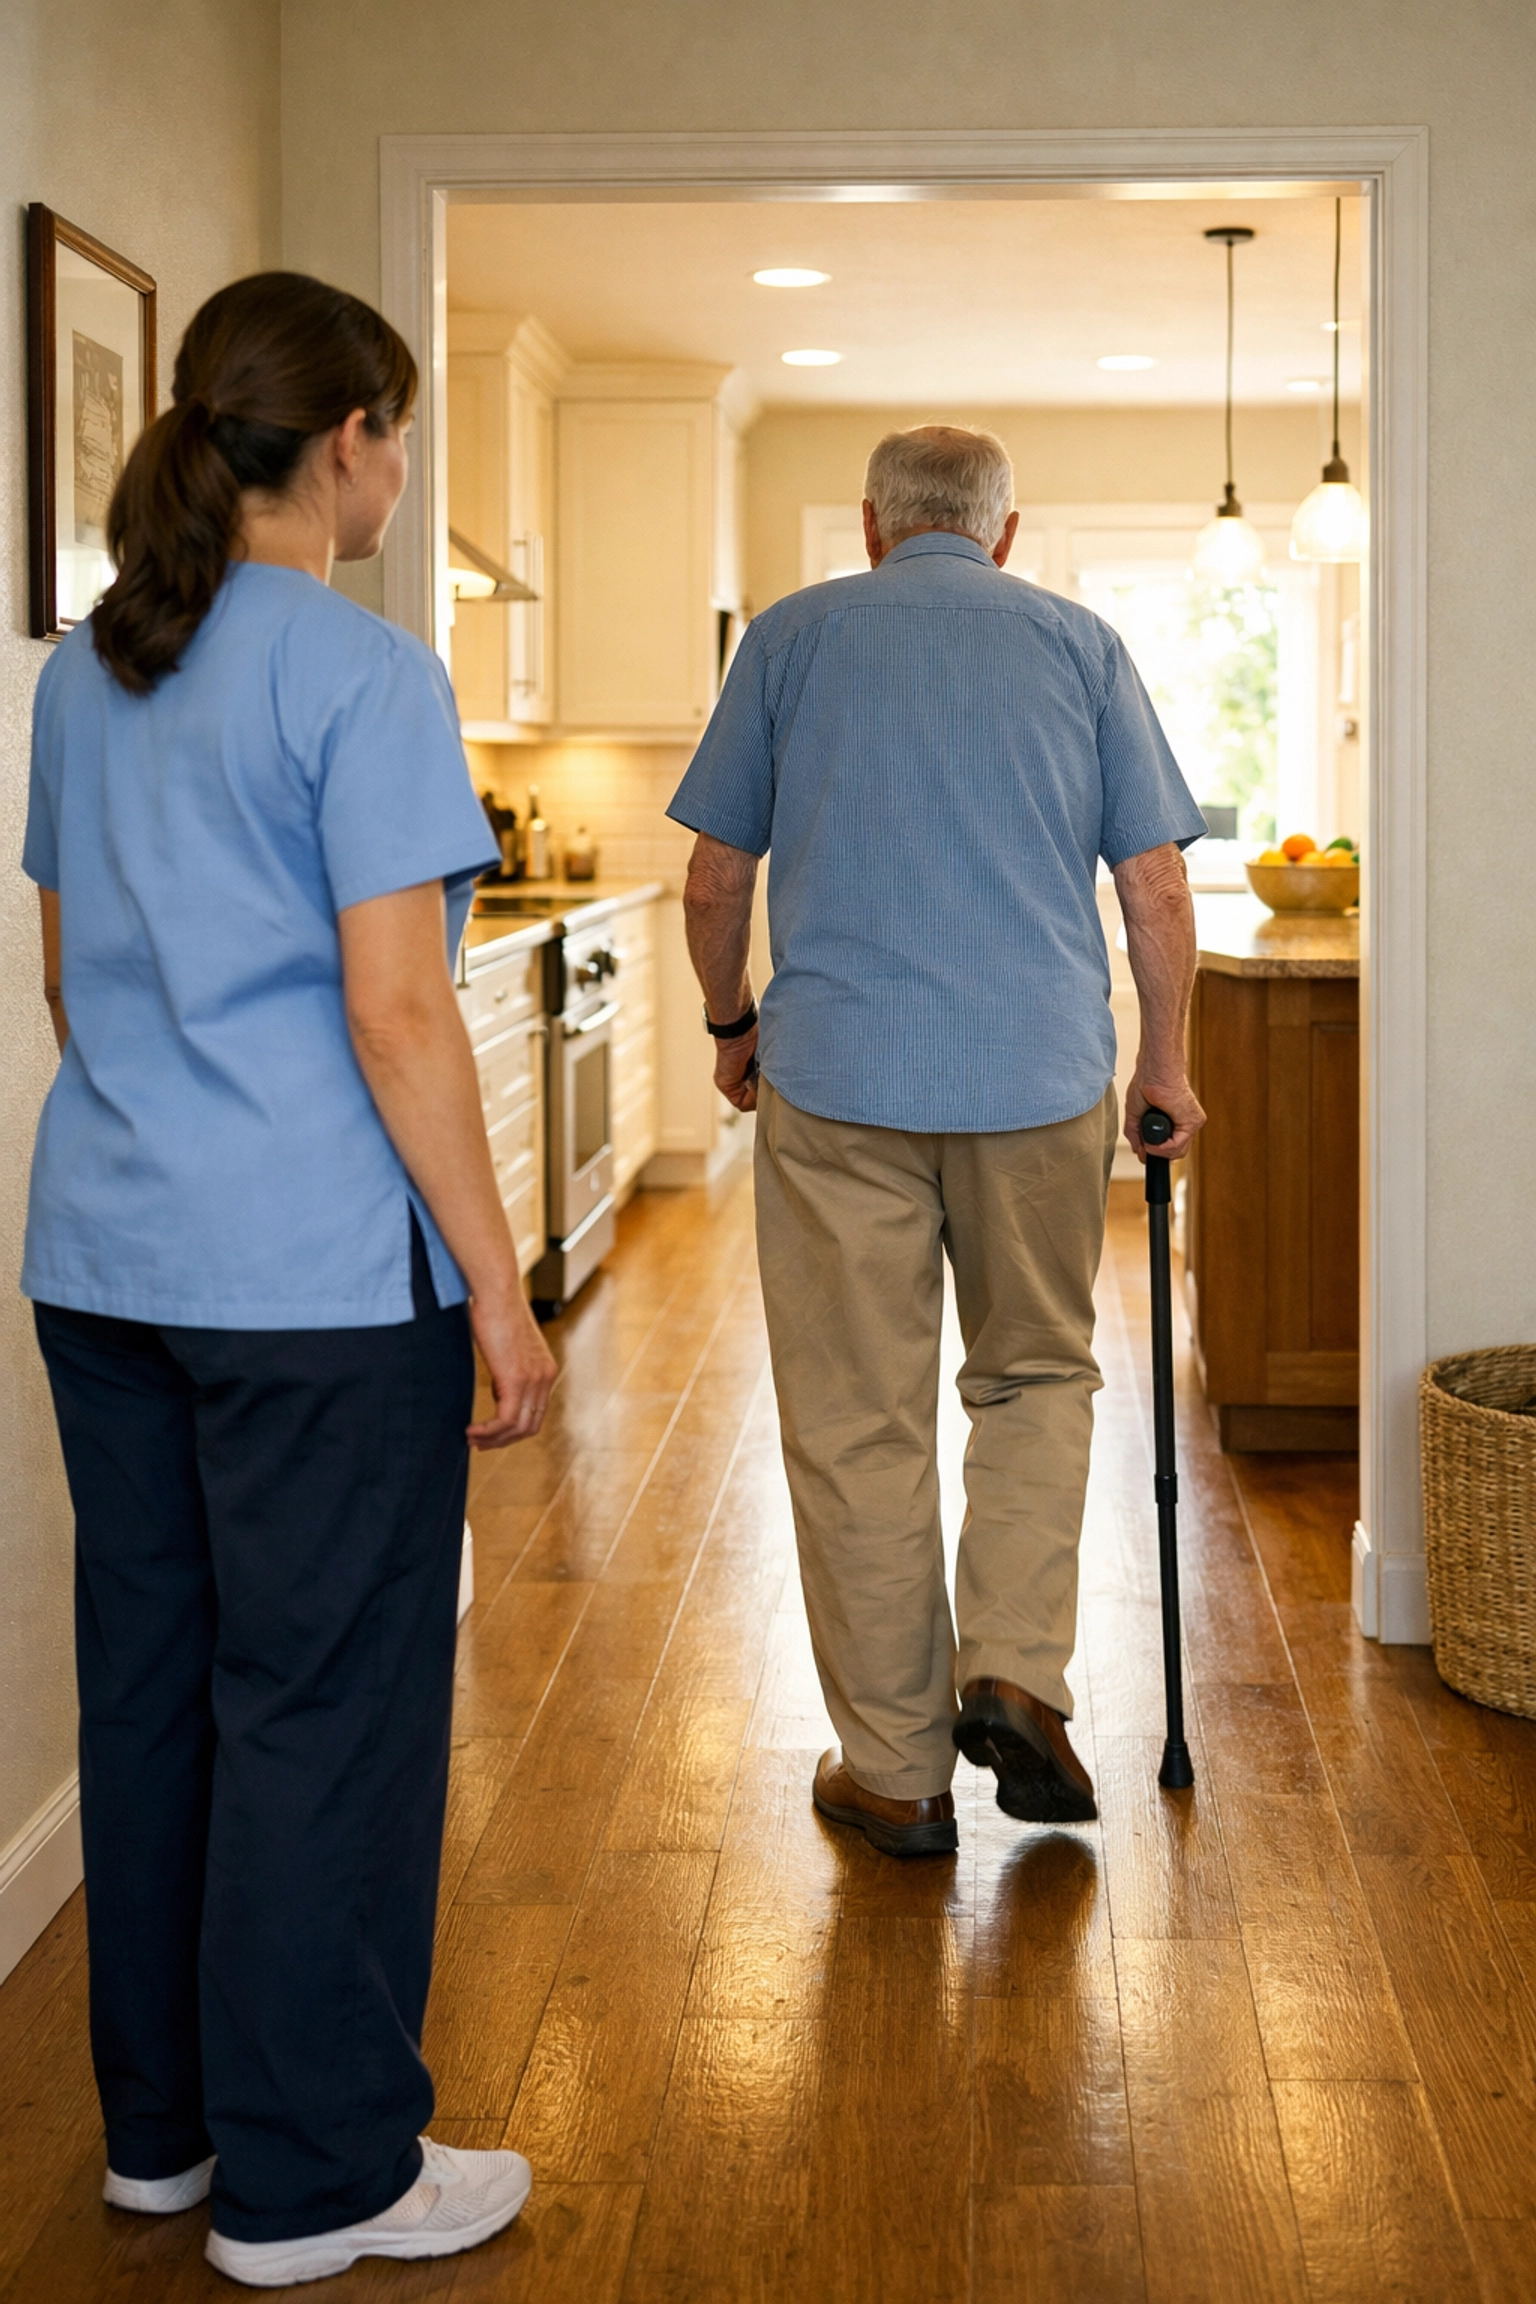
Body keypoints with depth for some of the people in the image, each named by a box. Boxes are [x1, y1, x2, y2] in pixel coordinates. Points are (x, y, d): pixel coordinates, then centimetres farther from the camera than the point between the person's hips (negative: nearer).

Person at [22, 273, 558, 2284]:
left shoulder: (82, 679, 11)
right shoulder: (361, 678, -13)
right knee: (330, 1705, 2)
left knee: (147, 1681, 16)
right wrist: (498, 1287, -12)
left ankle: (163, 2119, 30)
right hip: (314, 1280, -8)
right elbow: (396, 1014, -17)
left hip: (103, 1263, 8)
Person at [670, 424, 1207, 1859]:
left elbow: (716, 880, 7)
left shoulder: (793, 636, 7)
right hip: (1043, 1075, 1)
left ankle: (895, 1769, 12)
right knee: (1037, 1376, 19)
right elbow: (1155, 890, 5)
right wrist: (1165, 1063, 17)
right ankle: (1016, 1672, 3)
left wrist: (731, 1025, 23)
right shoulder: (1081, 646, 8)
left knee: (858, 1423, 6)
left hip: (837, 1079, -1)